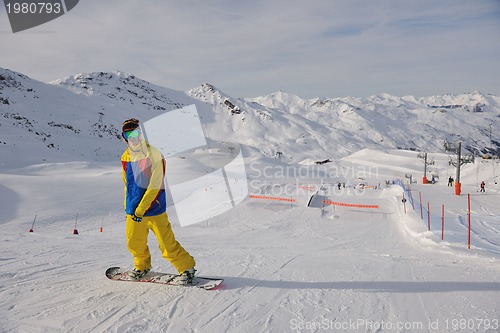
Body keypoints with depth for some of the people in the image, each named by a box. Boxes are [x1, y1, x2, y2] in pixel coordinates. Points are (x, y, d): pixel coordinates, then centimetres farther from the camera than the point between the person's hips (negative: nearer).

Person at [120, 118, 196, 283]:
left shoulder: (154, 155, -14)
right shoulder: (126, 157, 5)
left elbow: (155, 187, -17)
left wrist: (140, 209, -18)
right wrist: (127, 206, 19)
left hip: (153, 209, -6)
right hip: (133, 211, 6)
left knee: (167, 244, -4)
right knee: (134, 243, 15)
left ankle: (187, 268, 14)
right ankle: (142, 266, 42)